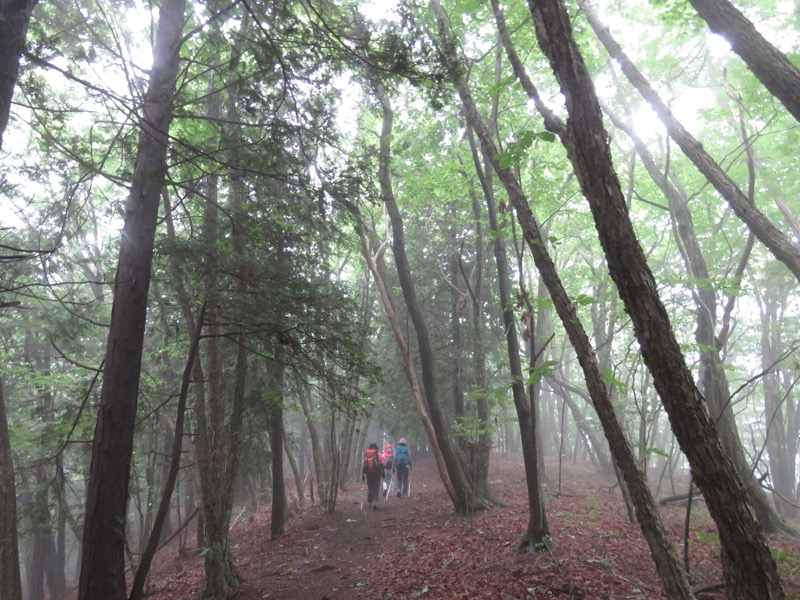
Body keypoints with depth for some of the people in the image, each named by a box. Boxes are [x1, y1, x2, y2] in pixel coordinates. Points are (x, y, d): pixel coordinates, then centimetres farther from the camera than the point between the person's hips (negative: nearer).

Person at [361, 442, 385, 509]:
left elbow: (364, 465, 7)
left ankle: (370, 502, 20)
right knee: (376, 488, -1)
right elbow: (381, 464, -4)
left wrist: (363, 474, 10)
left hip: (368, 474, 3)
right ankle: (375, 502, -17)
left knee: (370, 487, 17)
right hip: (376, 473, -3)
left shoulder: (366, 455, 7)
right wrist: (383, 473, 2)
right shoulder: (378, 454, -1)